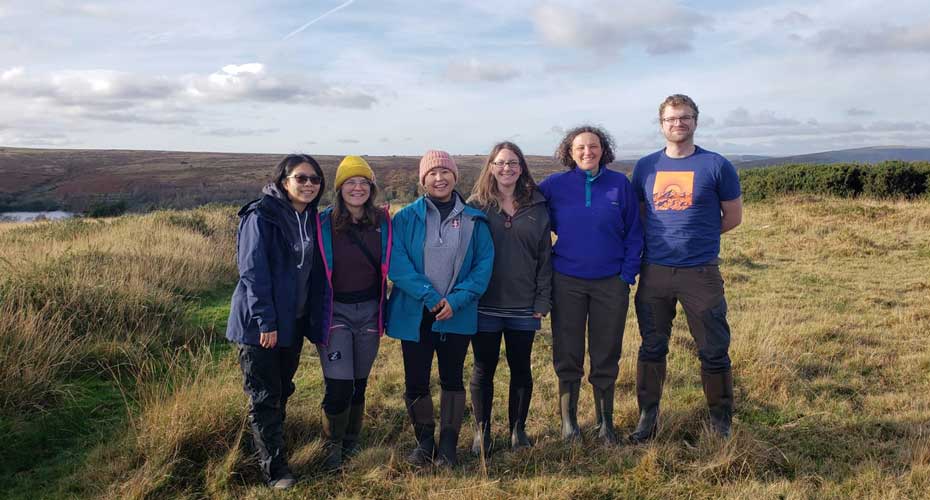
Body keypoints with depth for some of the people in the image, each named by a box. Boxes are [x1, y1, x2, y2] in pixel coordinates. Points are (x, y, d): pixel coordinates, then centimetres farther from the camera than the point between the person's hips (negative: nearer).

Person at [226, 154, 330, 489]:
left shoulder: (310, 220, 8)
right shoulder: (260, 216, -14)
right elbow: (253, 272, -18)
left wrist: (315, 320, 7)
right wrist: (265, 321, -20)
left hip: (294, 322, 7)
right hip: (260, 324, -7)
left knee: (282, 391, 17)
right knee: (264, 397, 2)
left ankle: (271, 442, 34)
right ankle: (274, 468, 11)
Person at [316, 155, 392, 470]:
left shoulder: (383, 222, 1)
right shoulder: (324, 223, -8)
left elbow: (388, 265, 11)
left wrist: (384, 309, 9)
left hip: (369, 310, 3)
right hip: (335, 311, -3)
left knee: (360, 382, 13)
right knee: (339, 385, -9)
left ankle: (351, 440, 34)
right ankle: (333, 444, 17)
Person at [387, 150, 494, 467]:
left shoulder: (474, 220, 2)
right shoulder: (406, 218, -1)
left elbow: (484, 263, -2)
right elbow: (396, 262, -9)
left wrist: (456, 300, -14)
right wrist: (429, 296, -18)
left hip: (457, 316, 1)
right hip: (415, 315, 0)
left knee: (452, 379, 10)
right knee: (416, 382, 7)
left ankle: (448, 444, 25)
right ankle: (424, 440, 27)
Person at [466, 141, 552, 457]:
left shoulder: (537, 208, 4)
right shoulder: (475, 206, 0)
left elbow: (545, 256, 4)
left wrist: (542, 301, 0)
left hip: (523, 307, 2)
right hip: (485, 305, -1)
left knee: (521, 369, 11)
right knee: (484, 369, 7)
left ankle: (518, 429, 27)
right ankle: (482, 431, 21)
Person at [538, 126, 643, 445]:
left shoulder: (619, 184, 1)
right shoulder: (554, 185, -1)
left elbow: (633, 233, 3)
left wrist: (628, 274, -4)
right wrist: (546, 269, 0)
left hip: (611, 283, 1)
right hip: (567, 283, 0)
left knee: (606, 357, 10)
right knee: (568, 356, 7)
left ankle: (605, 423, 25)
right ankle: (568, 422, 22)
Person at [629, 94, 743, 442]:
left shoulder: (716, 165, -1)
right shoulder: (645, 167, 6)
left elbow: (733, 216, 5)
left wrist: (696, 236, 5)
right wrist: (657, 241, 5)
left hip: (701, 273, -2)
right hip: (654, 272, 3)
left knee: (714, 351, 5)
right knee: (651, 348, 11)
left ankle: (721, 422, 21)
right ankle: (647, 418, 24)